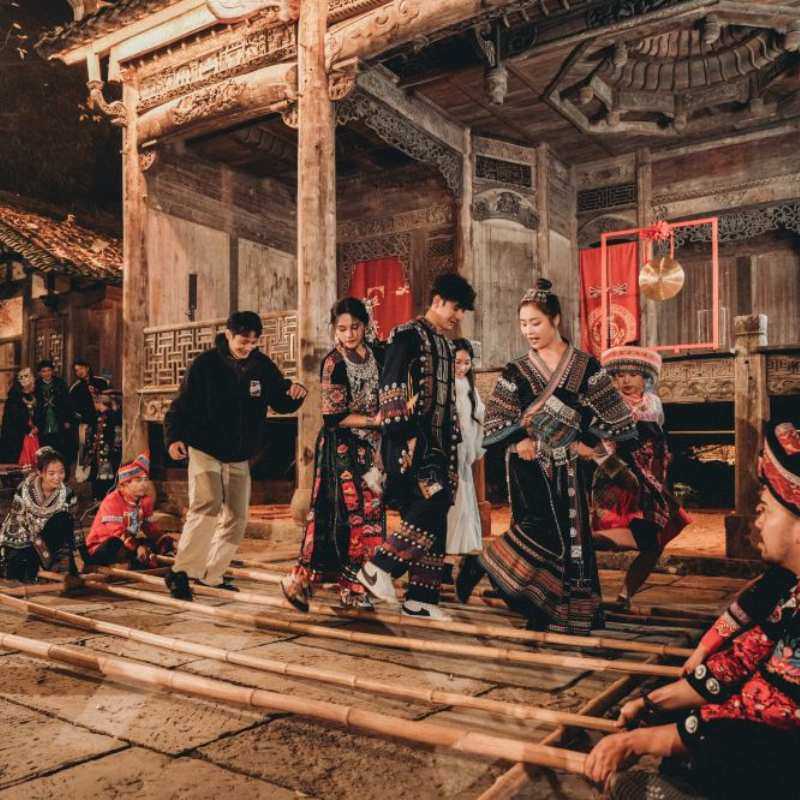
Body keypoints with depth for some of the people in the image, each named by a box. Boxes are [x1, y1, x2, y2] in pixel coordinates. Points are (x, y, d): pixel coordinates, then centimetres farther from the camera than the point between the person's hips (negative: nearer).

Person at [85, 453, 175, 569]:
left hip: (128, 543, 7)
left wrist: (165, 540, -9)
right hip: (101, 548, -7)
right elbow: (116, 532, -28)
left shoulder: (146, 500, 3)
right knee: (115, 544, -42)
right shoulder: (112, 501, -19)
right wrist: (137, 547, -39)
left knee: (166, 543, -10)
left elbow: (149, 526, 7)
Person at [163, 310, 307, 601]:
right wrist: (174, 436, -22)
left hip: (240, 457, 5)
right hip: (205, 451, -5)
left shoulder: (263, 366, 1)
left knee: (236, 519, 6)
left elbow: (281, 403, 8)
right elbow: (182, 405, -8)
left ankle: (211, 574, 22)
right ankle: (180, 571, -10)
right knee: (207, 506, -22)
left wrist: (294, 393, -14)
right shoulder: (205, 364, -9)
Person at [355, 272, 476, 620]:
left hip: (438, 443, 9)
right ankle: (378, 567, -8)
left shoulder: (446, 346, 22)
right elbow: (391, 386, -14)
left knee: (434, 516, 5)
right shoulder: (408, 335, -4)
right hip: (412, 442, -8)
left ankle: (421, 598, 11)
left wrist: (452, 445, 20)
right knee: (432, 503, -21)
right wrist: (404, 436, -20)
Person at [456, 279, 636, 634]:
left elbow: (609, 411, 6)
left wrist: (588, 442, -4)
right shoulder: (516, 371, 2)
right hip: (528, 462, -2)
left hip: (565, 464, 2)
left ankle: (571, 611, 16)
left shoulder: (584, 365, 3)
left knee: (570, 533, 4)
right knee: (540, 524, -19)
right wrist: (520, 440, -14)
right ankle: (479, 564, -4)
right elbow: (497, 418, 2)